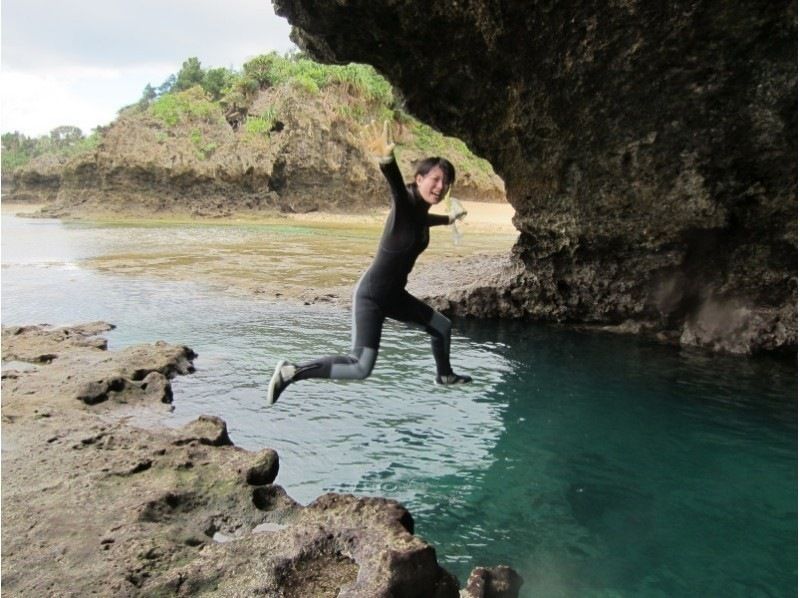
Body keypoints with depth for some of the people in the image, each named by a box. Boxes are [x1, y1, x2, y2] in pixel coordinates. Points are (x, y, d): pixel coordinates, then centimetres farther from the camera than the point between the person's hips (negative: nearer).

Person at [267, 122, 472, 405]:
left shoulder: (420, 210, 6)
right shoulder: (406, 203, -19)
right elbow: (397, 186, -44)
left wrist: (447, 219, 53)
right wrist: (387, 158, -67)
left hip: (394, 295, 9)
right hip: (371, 296, -9)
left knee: (442, 326, 23)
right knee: (361, 368, -18)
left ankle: (444, 375, 50)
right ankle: (291, 372, -7)